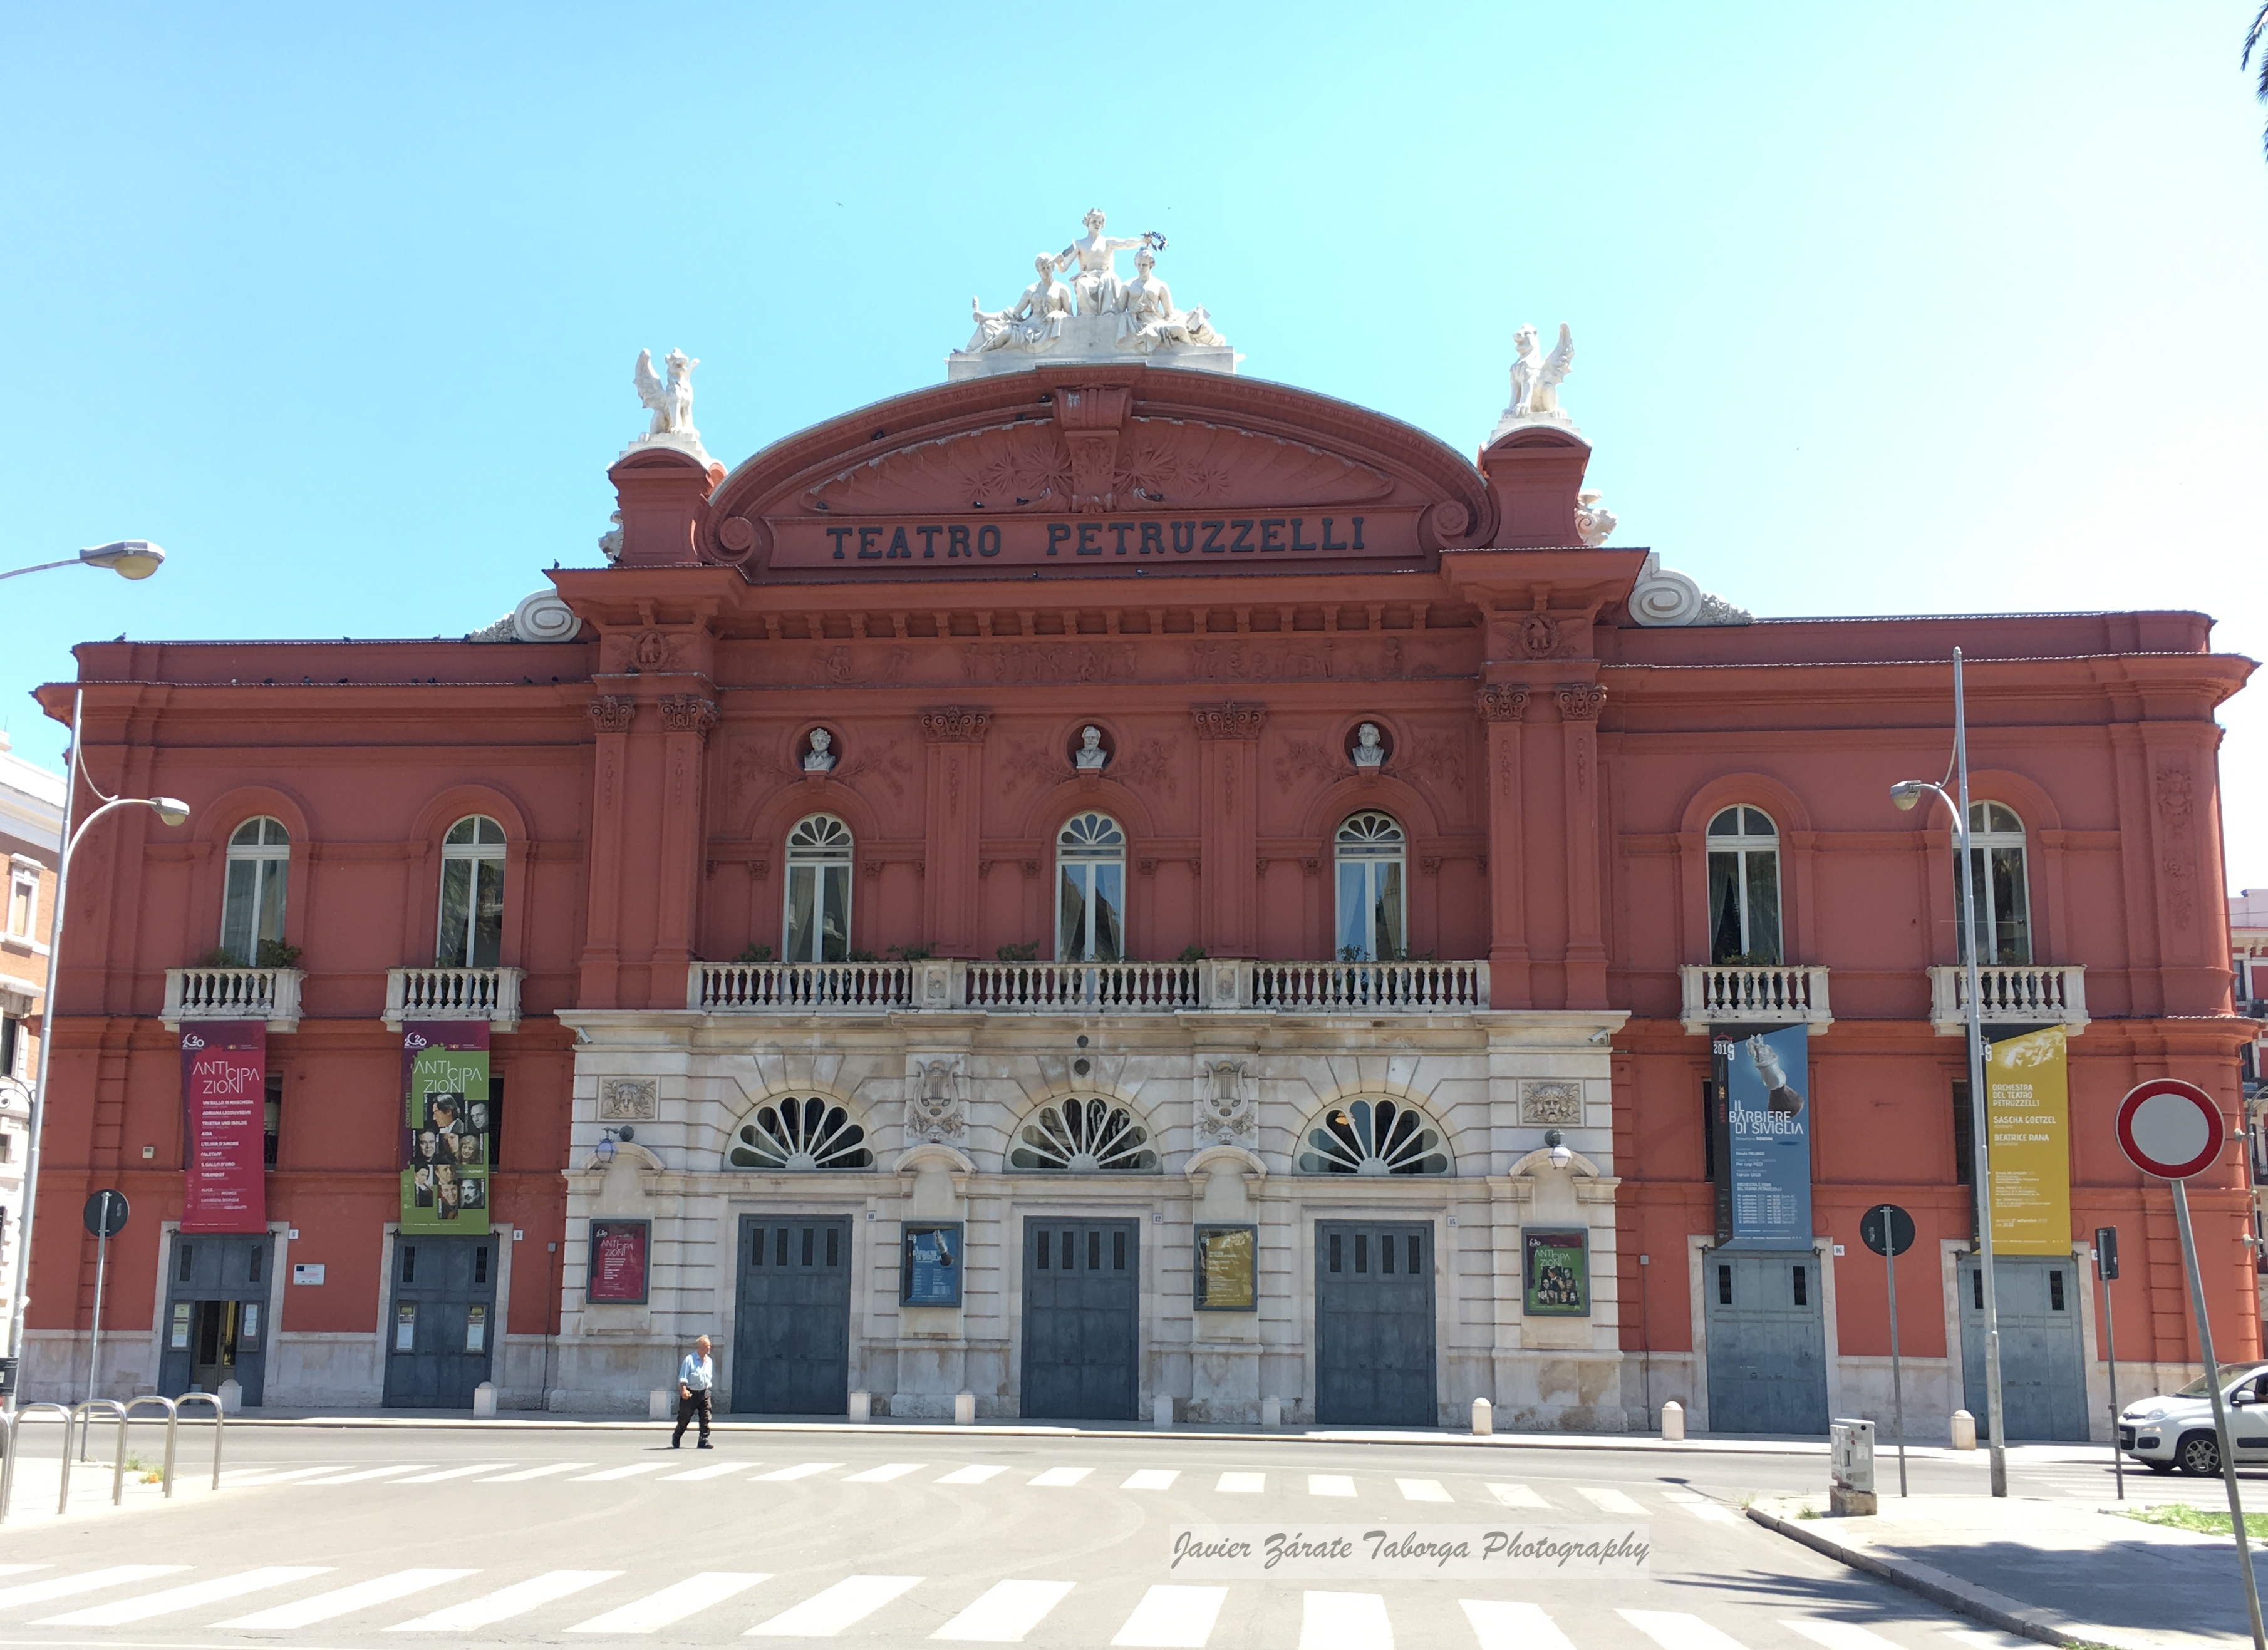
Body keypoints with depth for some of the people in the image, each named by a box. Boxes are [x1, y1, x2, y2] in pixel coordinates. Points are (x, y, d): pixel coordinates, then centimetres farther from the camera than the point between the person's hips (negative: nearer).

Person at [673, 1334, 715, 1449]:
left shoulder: (709, 1361, 11)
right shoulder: (690, 1359, -8)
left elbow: (713, 1378, 21)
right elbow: (683, 1377, -14)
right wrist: (683, 1390, -26)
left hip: (704, 1393, 5)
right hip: (691, 1393, -4)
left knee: (706, 1418, -7)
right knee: (684, 1418, 6)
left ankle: (704, 1440, -6)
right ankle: (676, 1438, 28)